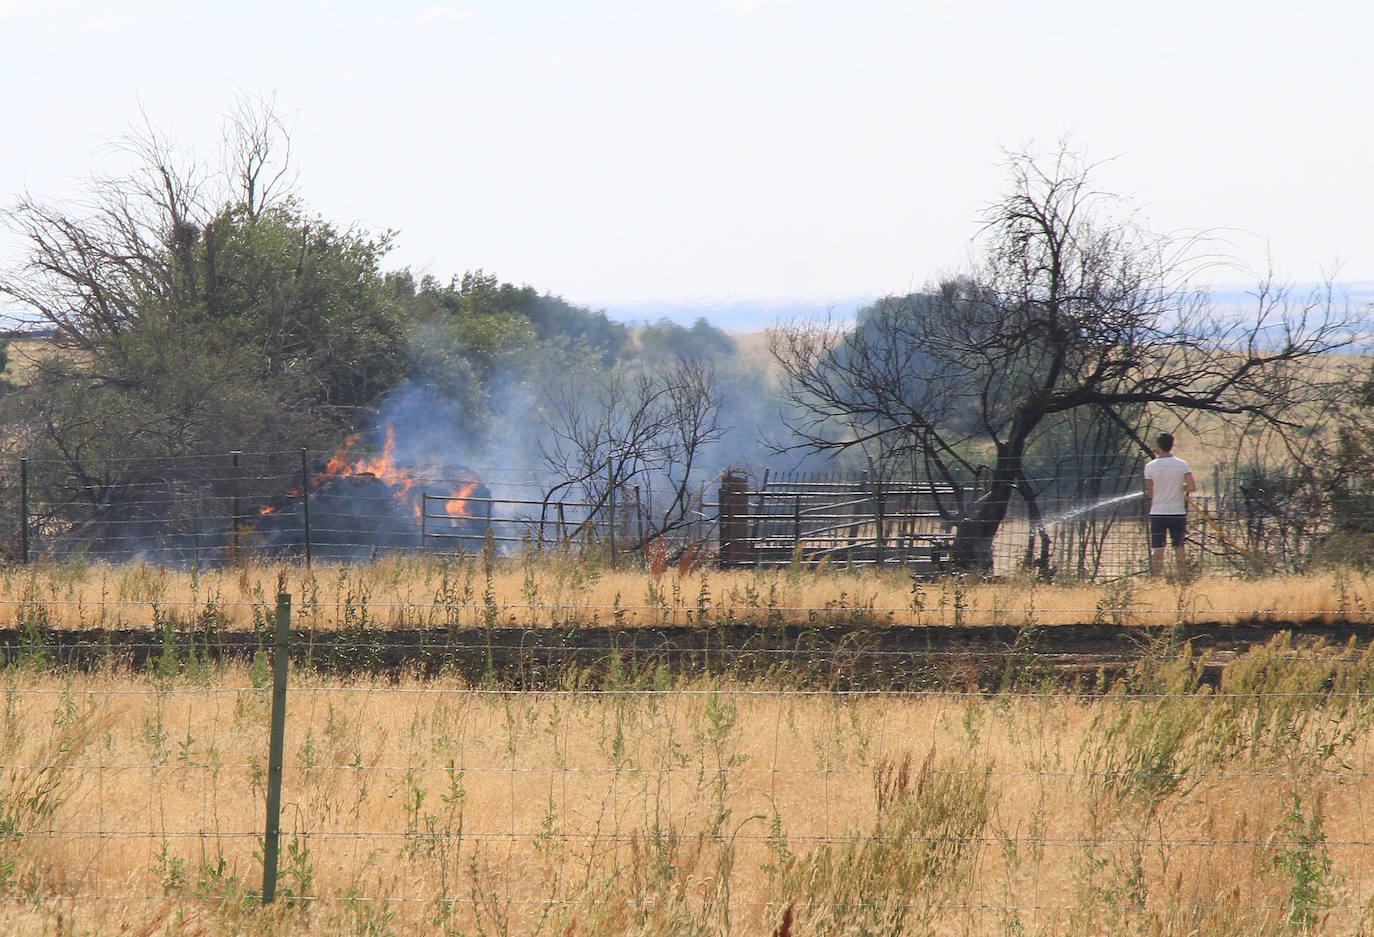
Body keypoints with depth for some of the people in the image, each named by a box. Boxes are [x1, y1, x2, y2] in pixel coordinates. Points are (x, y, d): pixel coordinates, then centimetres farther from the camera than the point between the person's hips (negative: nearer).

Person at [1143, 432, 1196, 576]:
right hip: (1178, 513, 1)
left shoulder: (1150, 466, -5)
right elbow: (1192, 487, -11)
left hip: (1157, 514, -1)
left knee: (1157, 550, 1)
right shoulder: (1182, 465, -3)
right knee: (1179, 548, 9)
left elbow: (1150, 494, -2)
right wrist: (1180, 487, 9)